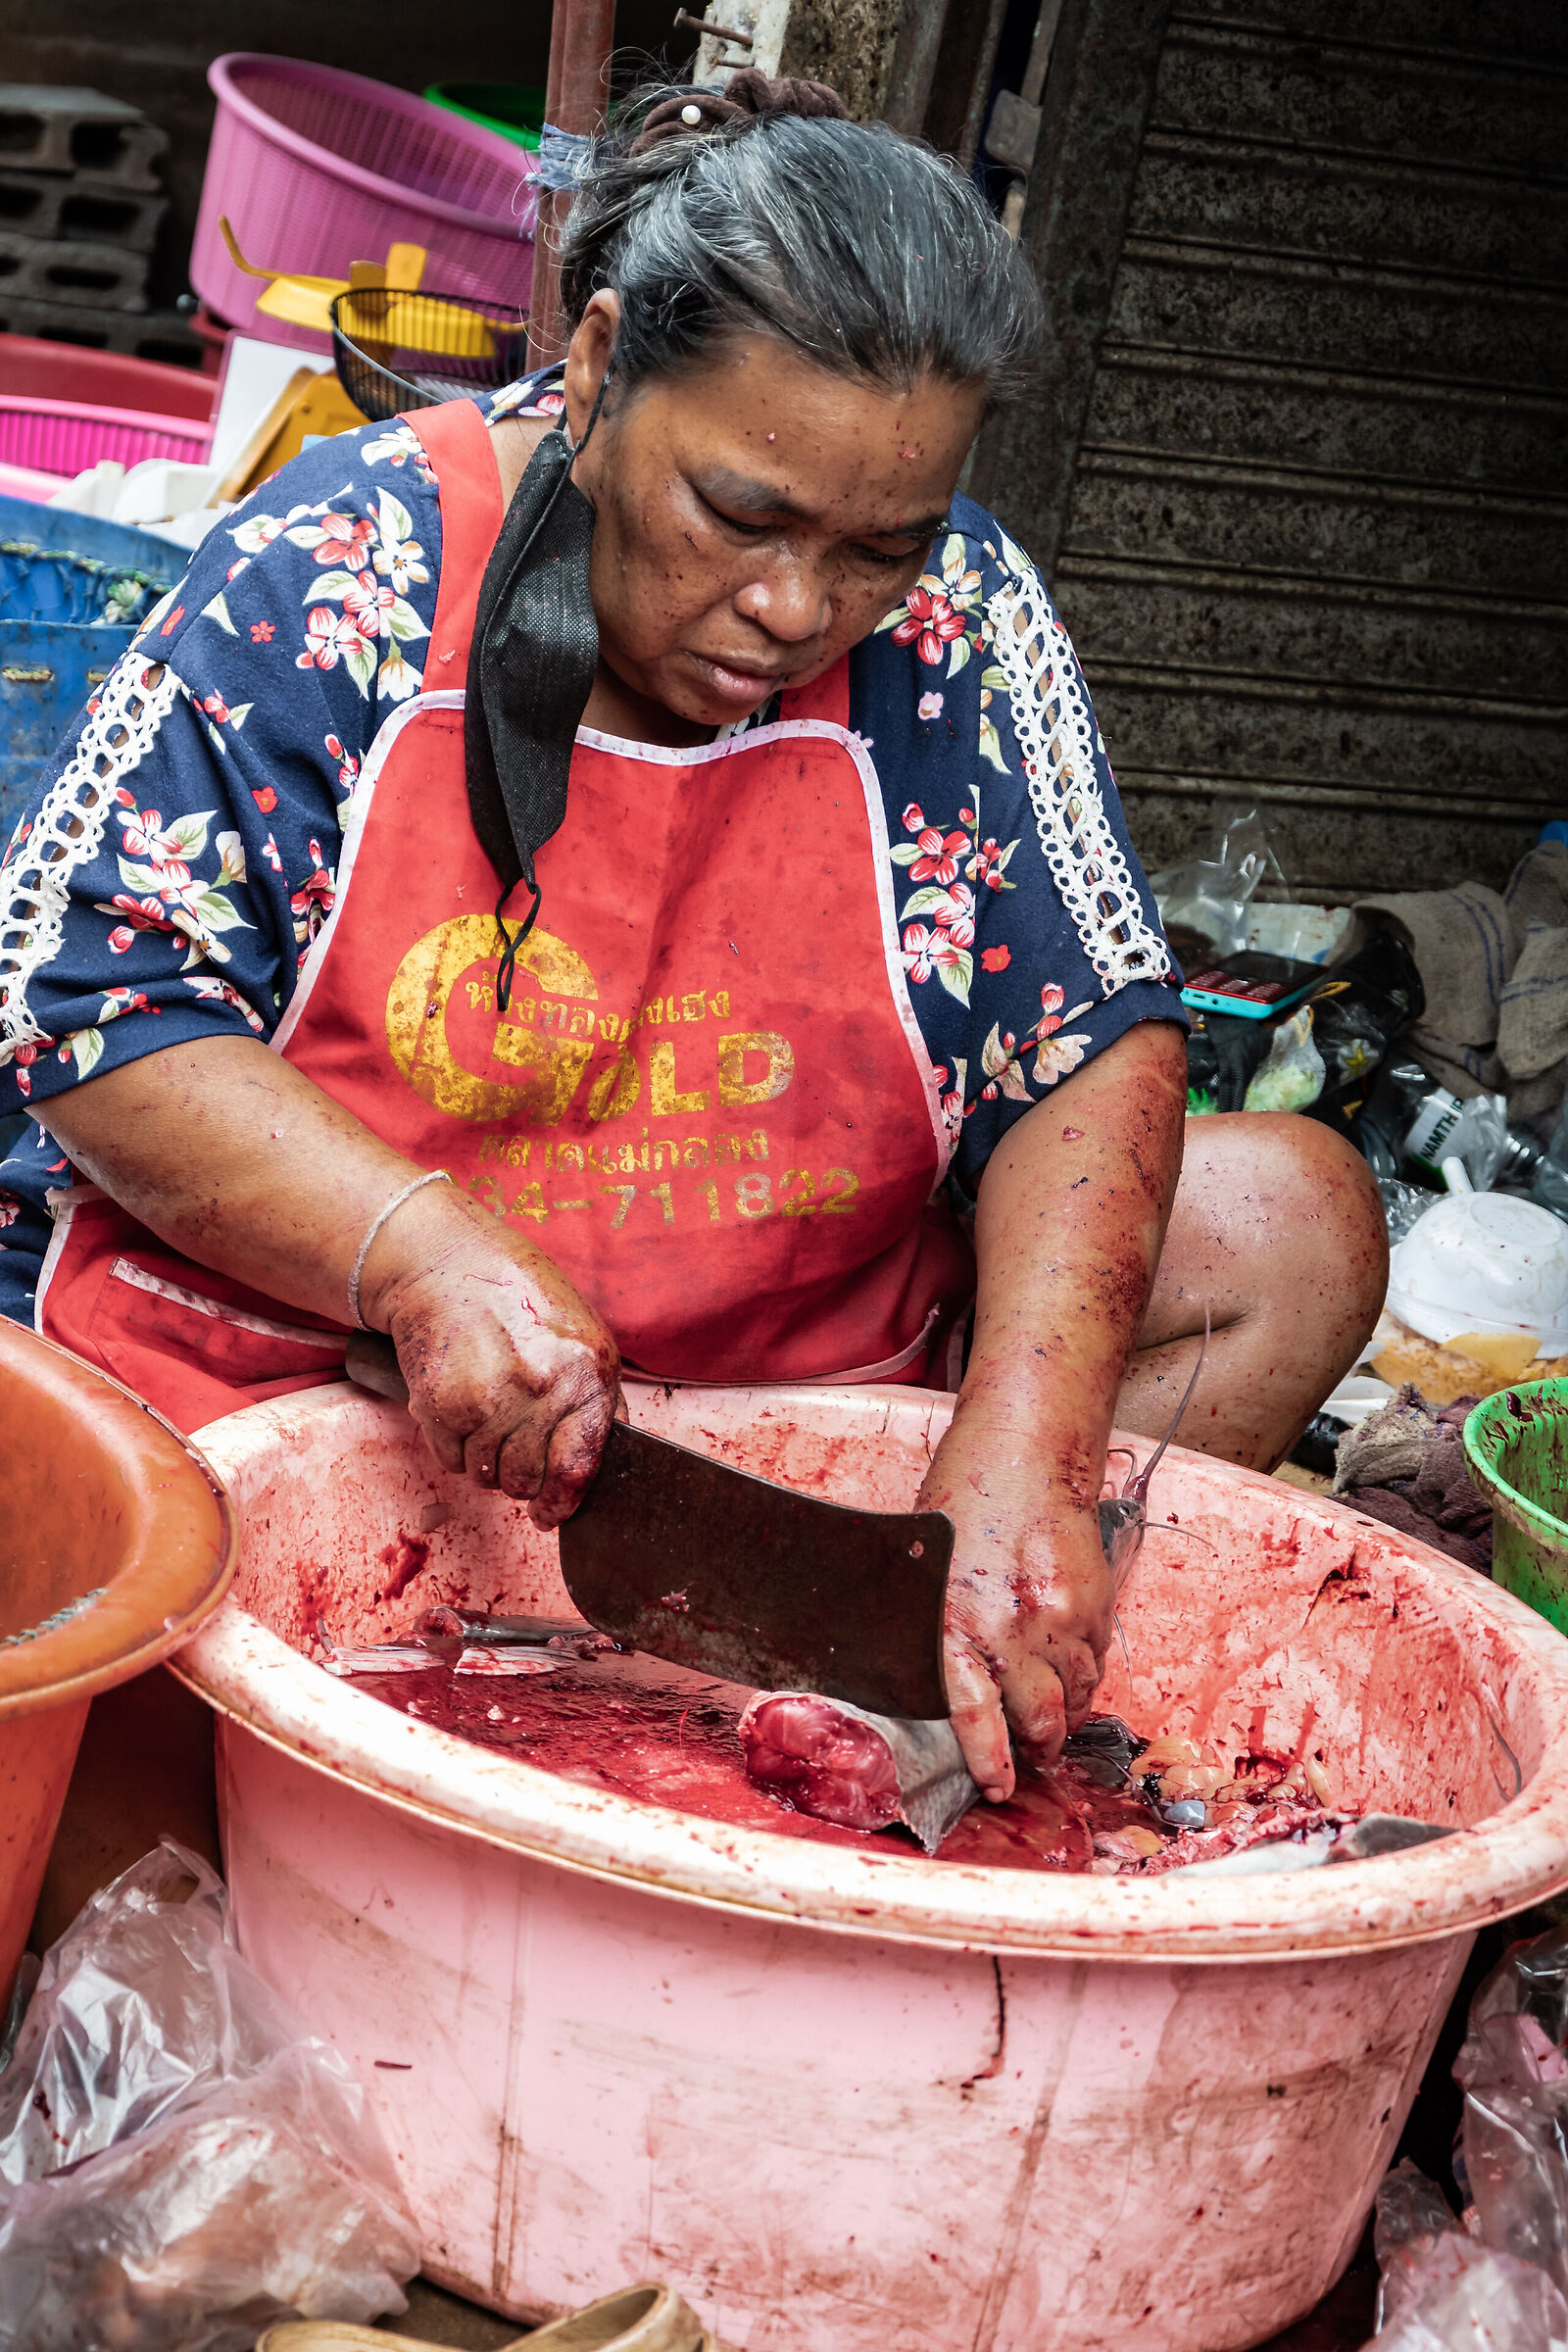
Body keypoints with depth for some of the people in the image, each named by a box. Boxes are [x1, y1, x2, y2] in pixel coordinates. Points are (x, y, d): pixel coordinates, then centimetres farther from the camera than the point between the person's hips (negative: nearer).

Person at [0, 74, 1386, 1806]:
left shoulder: (952, 618, -7)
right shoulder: (339, 573, -12)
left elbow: (1090, 1050, -8)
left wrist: (1021, 1451, -24)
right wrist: (416, 1254, -28)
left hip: (797, 1376, 3)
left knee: (1288, 1224, -11)